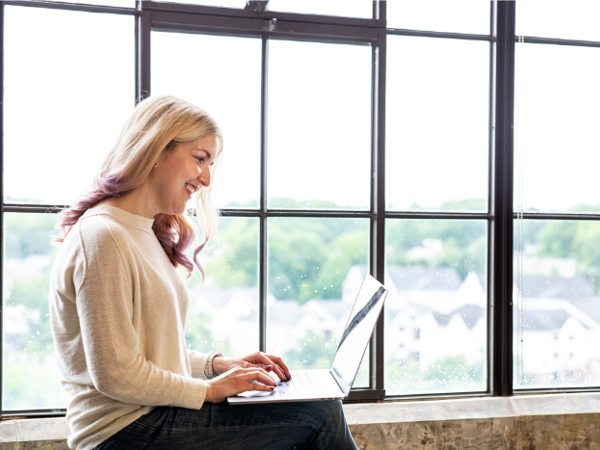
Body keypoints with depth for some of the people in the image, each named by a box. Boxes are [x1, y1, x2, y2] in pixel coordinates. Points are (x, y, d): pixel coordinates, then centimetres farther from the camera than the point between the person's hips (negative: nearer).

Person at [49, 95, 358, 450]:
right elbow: (116, 375, -19)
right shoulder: (102, 237, -15)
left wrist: (216, 364, 4)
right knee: (320, 416, -13)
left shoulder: (150, 236, 15)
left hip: (158, 414, 9)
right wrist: (208, 390, -11)